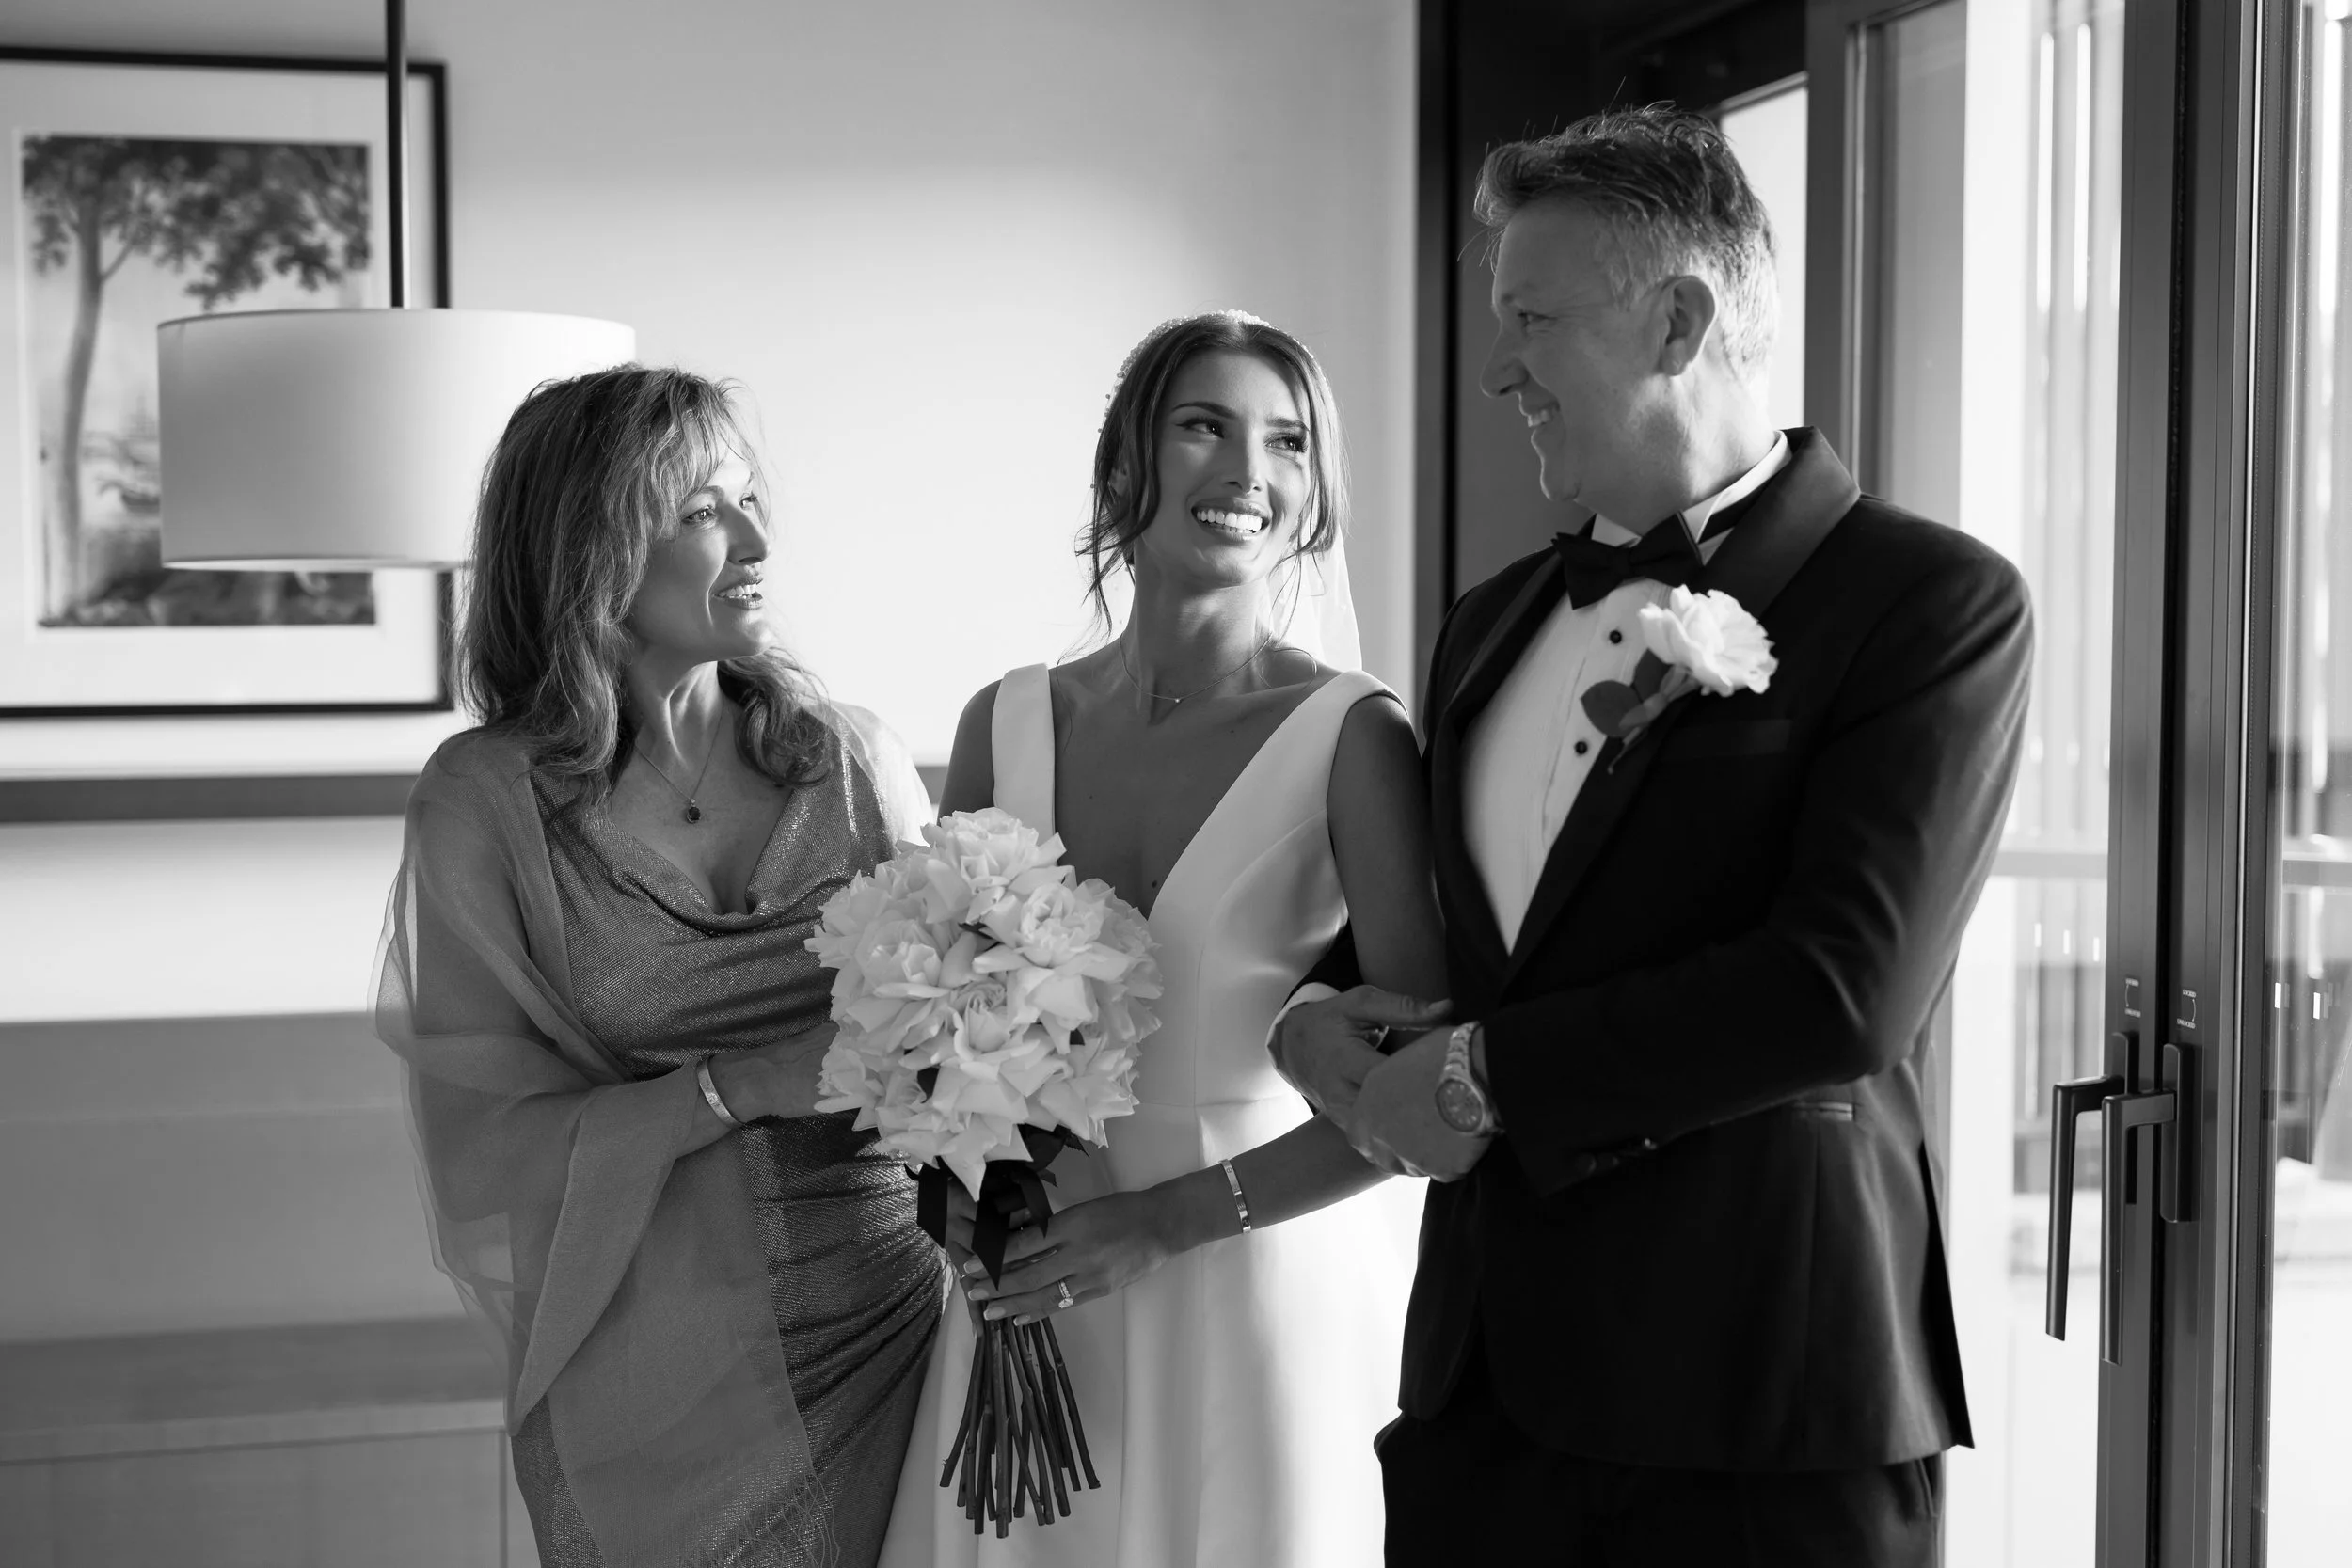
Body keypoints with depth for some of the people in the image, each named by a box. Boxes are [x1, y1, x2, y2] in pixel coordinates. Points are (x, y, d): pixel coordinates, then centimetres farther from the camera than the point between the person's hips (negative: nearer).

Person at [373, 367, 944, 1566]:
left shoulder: (853, 762, 0)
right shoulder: (486, 802, -6)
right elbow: (485, 1131, -7)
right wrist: (740, 1087, -18)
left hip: (885, 1326, 3)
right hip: (644, 1369, -2)